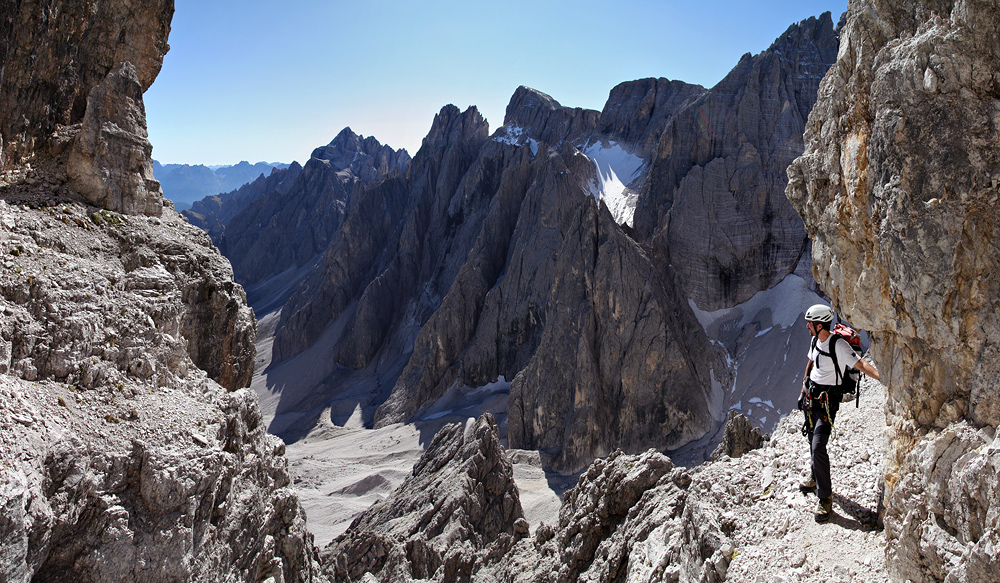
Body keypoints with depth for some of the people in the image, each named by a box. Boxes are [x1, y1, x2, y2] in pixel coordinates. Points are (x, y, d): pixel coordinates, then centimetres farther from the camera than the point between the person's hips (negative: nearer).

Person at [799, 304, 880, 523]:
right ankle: (815, 477, 43)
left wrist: (880, 375, -44)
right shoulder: (814, 341, 5)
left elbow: (859, 363, -29)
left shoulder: (838, 345, -20)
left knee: (818, 446, -14)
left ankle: (825, 498, -4)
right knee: (812, 439, 21)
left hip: (827, 400, -8)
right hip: (811, 395, 8)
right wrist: (805, 384, 25)